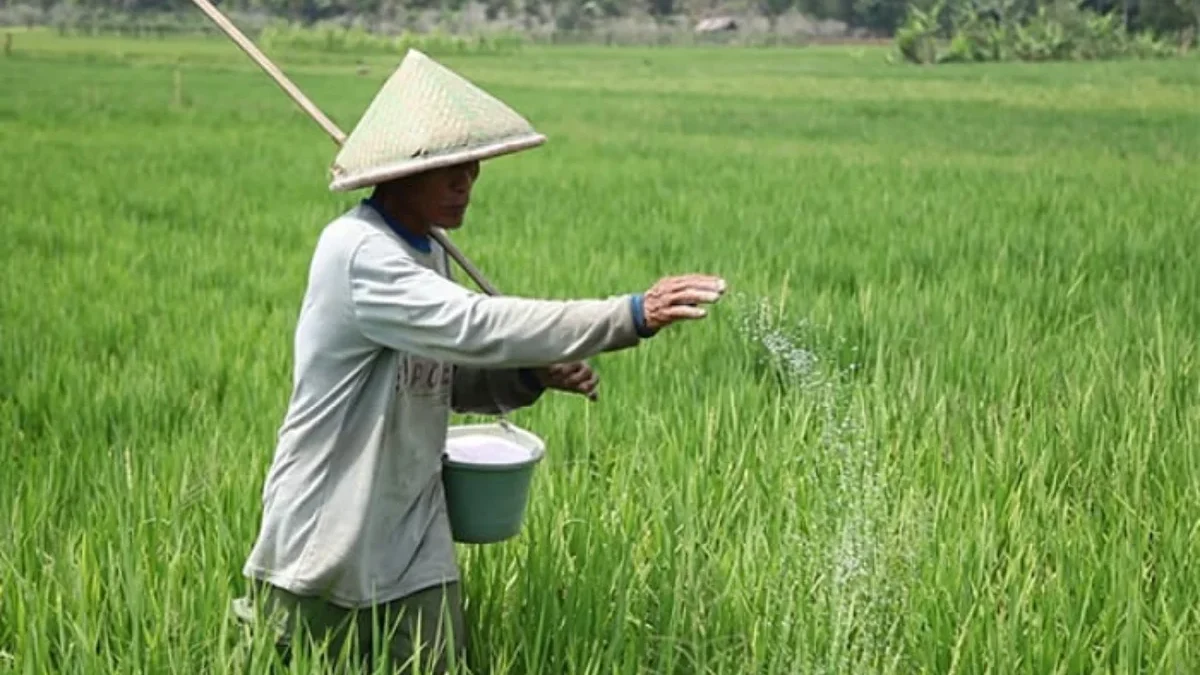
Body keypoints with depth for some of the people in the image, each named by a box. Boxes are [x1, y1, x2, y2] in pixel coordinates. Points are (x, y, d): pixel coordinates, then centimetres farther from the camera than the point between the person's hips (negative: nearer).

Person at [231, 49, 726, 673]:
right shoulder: (357, 252, -20)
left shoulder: (427, 251, 7)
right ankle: (262, 618, 37)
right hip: (328, 529, -7)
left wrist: (532, 376, -5)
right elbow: (473, 325, -31)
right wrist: (630, 316, -34)